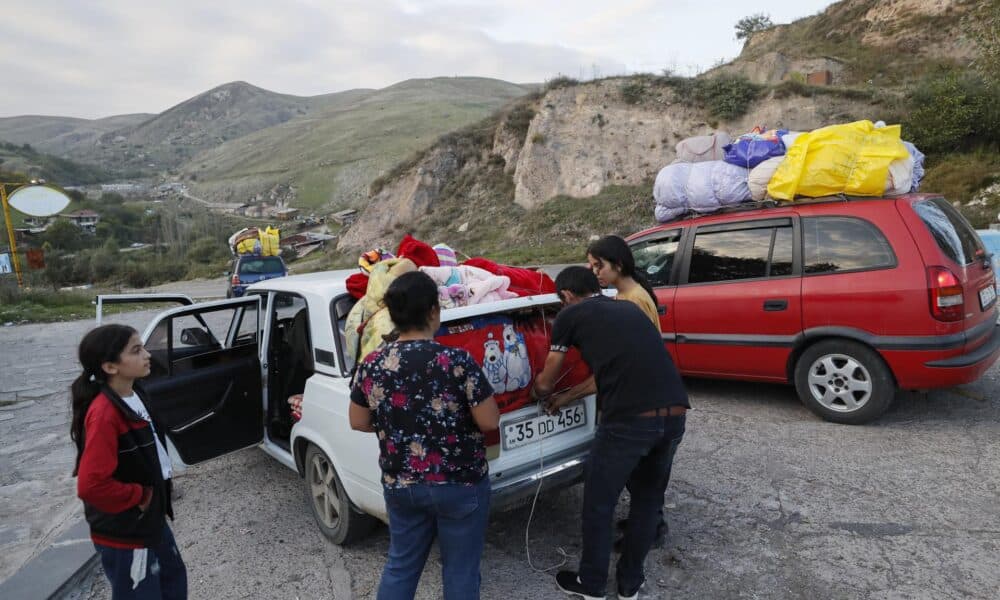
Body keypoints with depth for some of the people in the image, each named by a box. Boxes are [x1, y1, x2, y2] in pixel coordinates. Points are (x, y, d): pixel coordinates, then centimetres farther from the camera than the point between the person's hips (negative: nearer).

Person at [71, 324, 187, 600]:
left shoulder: (133, 395, 0)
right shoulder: (104, 414, -27)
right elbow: (91, 485, -32)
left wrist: (155, 500, 11)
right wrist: (140, 497, -18)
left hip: (151, 520, 9)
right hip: (125, 534, -8)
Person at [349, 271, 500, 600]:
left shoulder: (371, 365, -8)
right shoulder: (457, 361, -21)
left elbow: (358, 422, 5)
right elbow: (490, 422, -15)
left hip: (399, 485, 4)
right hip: (459, 485, -4)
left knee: (400, 565, 23)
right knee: (460, 571, 15)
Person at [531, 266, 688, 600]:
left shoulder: (570, 316, 8)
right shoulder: (630, 309, 24)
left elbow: (545, 383, 18)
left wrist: (538, 394, 42)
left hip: (628, 421, -6)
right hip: (674, 417, 6)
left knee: (599, 505, 16)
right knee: (648, 500, 25)